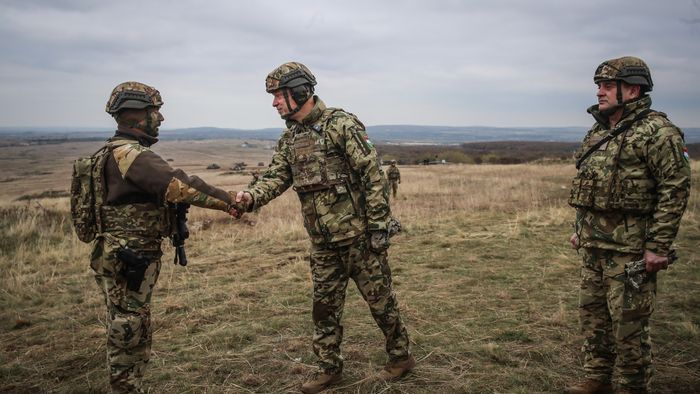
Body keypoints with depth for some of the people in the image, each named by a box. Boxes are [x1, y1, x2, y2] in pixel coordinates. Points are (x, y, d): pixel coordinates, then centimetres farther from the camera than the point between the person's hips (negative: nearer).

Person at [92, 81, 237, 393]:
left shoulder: (116, 152, 14)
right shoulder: (130, 153, -19)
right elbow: (177, 185, -27)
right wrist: (228, 201, -22)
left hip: (126, 257, 10)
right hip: (128, 260, -10)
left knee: (128, 333, 19)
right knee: (128, 333, 1)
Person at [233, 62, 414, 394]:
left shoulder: (341, 124, -14)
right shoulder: (289, 137, 9)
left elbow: (373, 176, -15)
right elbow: (276, 177, 3)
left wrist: (379, 226, -17)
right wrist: (251, 197, -18)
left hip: (357, 234, -6)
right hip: (322, 241, 7)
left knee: (380, 299, 8)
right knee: (325, 307, 13)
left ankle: (401, 356, 28)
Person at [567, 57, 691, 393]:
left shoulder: (656, 131, -12)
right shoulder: (597, 132, 13)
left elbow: (675, 189, -16)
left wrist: (658, 246, -19)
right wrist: (580, 229, 18)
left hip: (630, 248, -8)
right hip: (593, 245, 8)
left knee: (628, 322, 1)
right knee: (592, 313, 15)